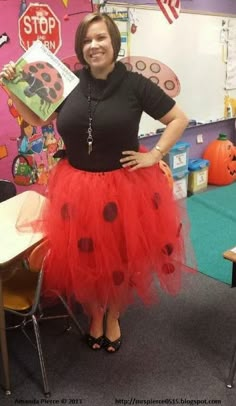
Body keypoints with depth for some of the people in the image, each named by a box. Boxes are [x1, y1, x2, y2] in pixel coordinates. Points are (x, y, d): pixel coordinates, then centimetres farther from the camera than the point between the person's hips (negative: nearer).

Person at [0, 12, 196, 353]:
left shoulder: (134, 84, -8)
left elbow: (179, 119, -2)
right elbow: (37, 119, 10)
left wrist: (155, 155, -8)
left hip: (125, 187, -2)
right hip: (78, 187, 2)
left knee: (121, 258, 14)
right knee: (85, 259, 14)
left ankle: (114, 317, 41)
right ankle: (95, 316, 41)